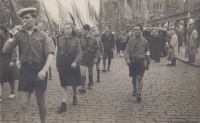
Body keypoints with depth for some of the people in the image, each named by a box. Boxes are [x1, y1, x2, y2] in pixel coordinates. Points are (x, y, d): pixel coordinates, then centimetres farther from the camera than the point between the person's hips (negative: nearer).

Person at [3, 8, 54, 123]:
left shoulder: (42, 34, -2)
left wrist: (44, 70, -25)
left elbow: (50, 54, -10)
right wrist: (10, 39, -17)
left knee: (41, 102, 13)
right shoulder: (19, 34, 3)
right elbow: (5, 50, 2)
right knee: (23, 105, 0)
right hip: (25, 70, 1)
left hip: (39, 70, -1)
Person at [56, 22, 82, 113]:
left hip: (73, 64, -1)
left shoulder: (76, 40, -1)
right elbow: (58, 53, 7)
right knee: (63, 84, -1)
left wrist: (75, 62, -23)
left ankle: (74, 96, 40)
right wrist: (57, 65, 4)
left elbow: (79, 53, -7)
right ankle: (63, 104, 0)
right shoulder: (60, 40, 5)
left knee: (74, 83, 12)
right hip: (63, 65, 1)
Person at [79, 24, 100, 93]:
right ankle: (83, 87, -12)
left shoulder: (93, 40, -4)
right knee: (82, 71, -13)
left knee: (90, 72, 14)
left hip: (91, 57, 0)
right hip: (83, 57, 0)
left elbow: (97, 49, 0)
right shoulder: (81, 39, -2)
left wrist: (96, 58, -7)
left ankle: (90, 85, 34)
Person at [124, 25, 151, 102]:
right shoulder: (131, 41, 2)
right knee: (133, 77, 15)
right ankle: (134, 90, 38)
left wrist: (148, 64, 11)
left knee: (139, 78, -8)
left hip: (141, 62, -2)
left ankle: (139, 94, -2)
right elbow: (127, 51, -2)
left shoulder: (144, 41, 2)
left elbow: (147, 53, 9)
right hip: (132, 62, 2)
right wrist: (127, 59, -21)